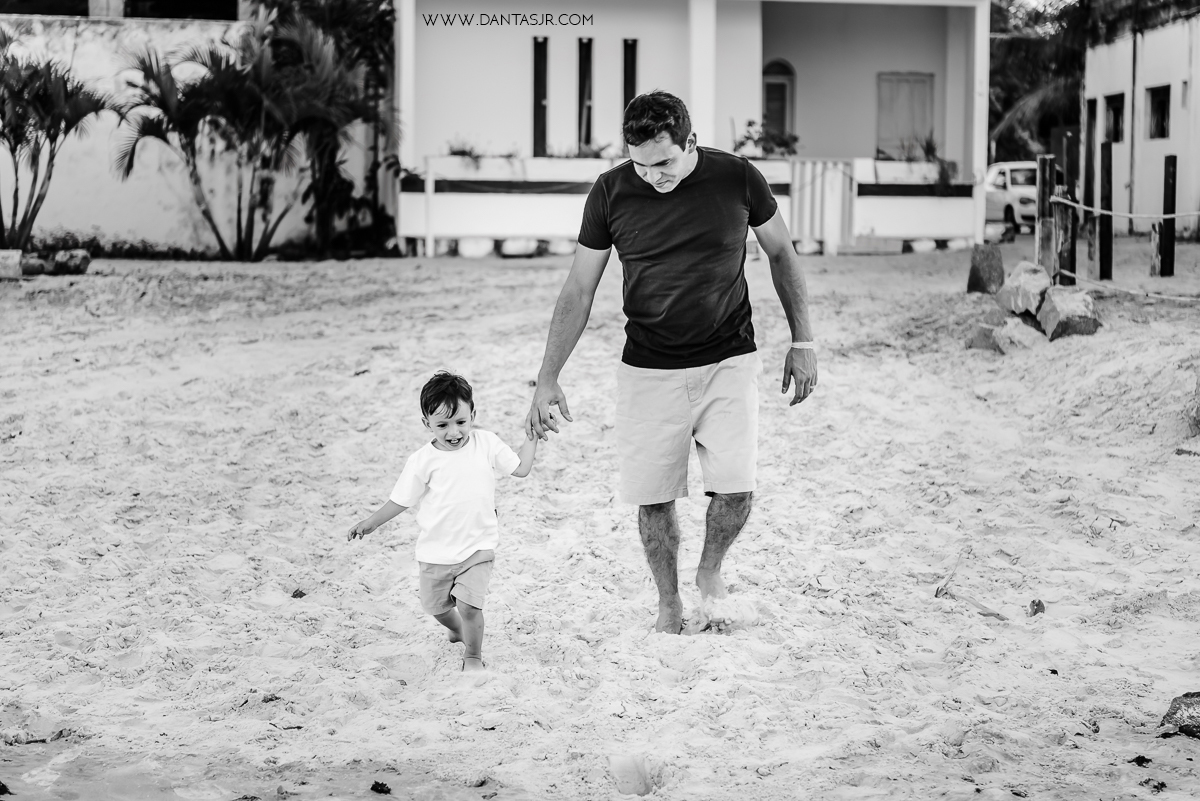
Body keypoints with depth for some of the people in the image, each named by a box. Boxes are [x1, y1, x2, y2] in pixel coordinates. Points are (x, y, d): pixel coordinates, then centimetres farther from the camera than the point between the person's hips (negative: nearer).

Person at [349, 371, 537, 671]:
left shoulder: (485, 442, -7)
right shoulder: (423, 460, -12)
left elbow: (521, 468, 2)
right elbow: (402, 499, -2)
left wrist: (532, 437, -2)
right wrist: (371, 522, -4)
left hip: (477, 546, -1)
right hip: (436, 550, 1)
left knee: (469, 604, -18)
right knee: (436, 606, 18)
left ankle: (473, 657, 8)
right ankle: (459, 630, 52)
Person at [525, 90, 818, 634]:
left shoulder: (736, 179, -8)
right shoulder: (610, 193, -7)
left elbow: (781, 253, 8)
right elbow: (578, 291, 1)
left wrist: (802, 341, 7)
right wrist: (547, 380, -2)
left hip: (728, 363, -1)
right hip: (649, 370, 1)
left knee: (735, 489, -12)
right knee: (653, 500, 0)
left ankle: (710, 572, 19)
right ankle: (669, 604, 23)